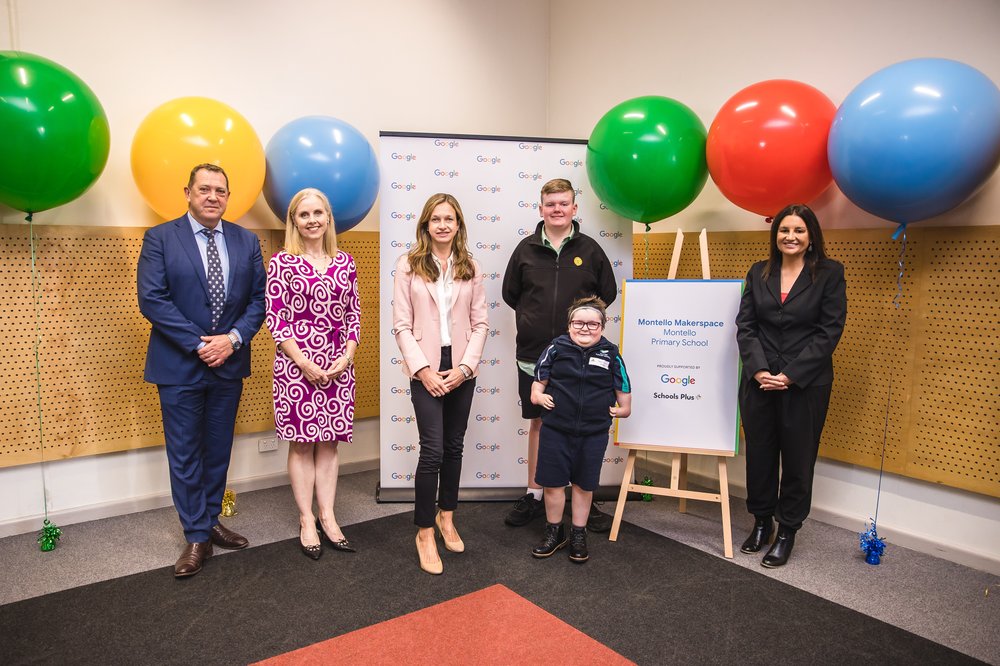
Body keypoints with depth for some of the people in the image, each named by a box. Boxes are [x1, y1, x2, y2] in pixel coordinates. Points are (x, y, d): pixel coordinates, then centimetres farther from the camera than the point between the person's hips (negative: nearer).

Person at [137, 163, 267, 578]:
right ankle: (197, 538, 14)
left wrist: (234, 338, -12)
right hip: (179, 364, -3)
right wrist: (199, 344, -17)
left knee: (219, 449, 14)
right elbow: (151, 298, -12)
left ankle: (210, 521, 30)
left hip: (229, 361, 3)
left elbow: (259, 297, 4)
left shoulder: (247, 241, 5)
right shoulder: (160, 239, -4)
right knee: (185, 453, 3)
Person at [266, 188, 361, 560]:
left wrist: (346, 356, -4)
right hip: (296, 365, -3)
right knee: (301, 442, 5)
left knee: (329, 441, 9)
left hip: (338, 365, 3)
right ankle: (307, 521, 16)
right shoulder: (282, 262, -4)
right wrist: (304, 363, -12)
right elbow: (275, 318, -7)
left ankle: (327, 518, 19)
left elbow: (354, 314, 9)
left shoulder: (345, 262, 8)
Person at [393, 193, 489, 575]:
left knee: (454, 446, 12)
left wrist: (465, 367, -7)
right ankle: (425, 533, 9)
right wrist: (423, 370, -12)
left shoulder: (470, 268, 6)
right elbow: (402, 325, -4)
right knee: (432, 450, -6)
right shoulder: (408, 265, -2)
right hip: (426, 368, -3)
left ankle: (447, 517, 31)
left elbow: (480, 323, 4)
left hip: (461, 368, 3)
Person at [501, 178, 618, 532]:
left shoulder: (589, 249, 0)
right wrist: (533, 319, 8)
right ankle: (534, 497, 24)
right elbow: (510, 293, 13)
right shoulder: (526, 249, 2)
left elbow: (607, 293, 9)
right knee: (538, 423, 12)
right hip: (534, 354, 1)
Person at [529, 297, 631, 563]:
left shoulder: (610, 354, -1)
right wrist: (538, 395, -8)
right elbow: (538, 381, 8)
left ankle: (579, 534, 31)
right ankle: (554, 531, 30)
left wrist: (622, 409, -1)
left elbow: (623, 389, 9)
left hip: (593, 433, 0)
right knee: (552, 482, 9)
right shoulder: (557, 348, -3)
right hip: (555, 429, 0)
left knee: (584, 485, 13)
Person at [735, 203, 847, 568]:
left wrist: (791, 375, -14)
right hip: (758, 381, 3)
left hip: (805, 384, -3)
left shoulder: (829, 273, -3)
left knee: (798, 457, 8)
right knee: (759, 453, 11)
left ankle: (787, 531, 23)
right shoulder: (759, 272, 7)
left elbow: (829, 331, -8)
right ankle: (761, 521, 30)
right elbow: (745, 325, 3)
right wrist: (759, 369, -11)